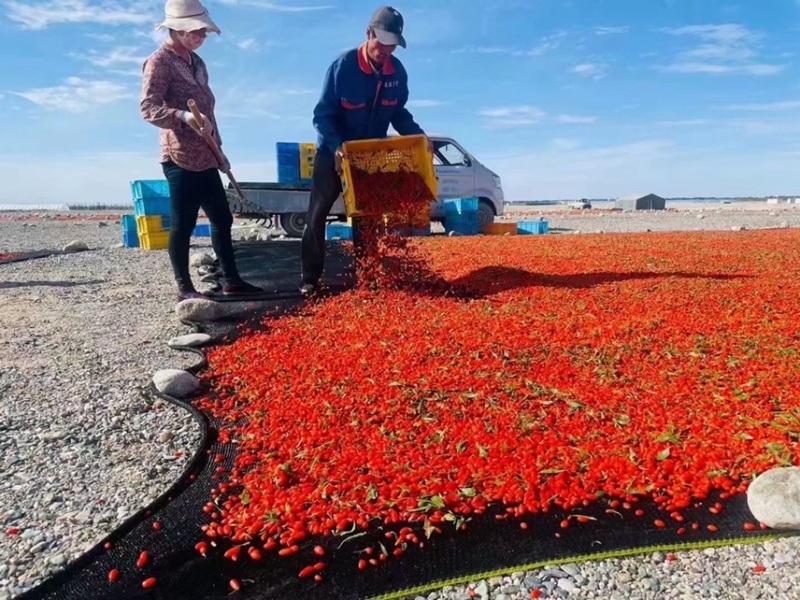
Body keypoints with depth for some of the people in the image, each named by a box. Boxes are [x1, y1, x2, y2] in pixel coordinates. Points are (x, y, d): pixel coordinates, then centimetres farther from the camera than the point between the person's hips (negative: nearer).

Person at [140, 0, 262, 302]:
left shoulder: (196, 62, 17)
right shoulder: (159, 61, -8)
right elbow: (148, 108, -17)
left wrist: (218, 149, 20)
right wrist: (184, 116, -34)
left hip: (204, 158, 9)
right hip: (180, 159, -9)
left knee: (222, 219, 10)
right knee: (183, 224, -3)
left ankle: (231, 280, 19)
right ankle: (184, 288, 7)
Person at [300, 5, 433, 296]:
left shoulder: (398, 72, -7)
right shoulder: (343, 65, -20)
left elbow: (398, 113, 4)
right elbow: (322, 115, -19)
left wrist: (419, 137, -13)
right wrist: (336, 146, -37)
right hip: (334, 152, -3)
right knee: (317, 215, -2)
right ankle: (310, 279, 8)